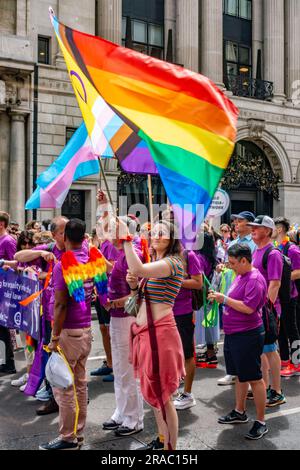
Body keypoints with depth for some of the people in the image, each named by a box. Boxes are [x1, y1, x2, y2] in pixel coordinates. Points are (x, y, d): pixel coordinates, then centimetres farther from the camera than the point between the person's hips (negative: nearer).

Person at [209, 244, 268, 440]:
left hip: (248, 335, -10)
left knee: (254, 378, 0)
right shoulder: (240, 276, 10)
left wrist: (225, 299, -20)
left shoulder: (255, 279, -18)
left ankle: (261, 422, 12)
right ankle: (240, 412, 36)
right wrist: (220, 298, 4)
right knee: (240, 375, 21)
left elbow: (248, 307, -26)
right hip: (233, 334, 10)